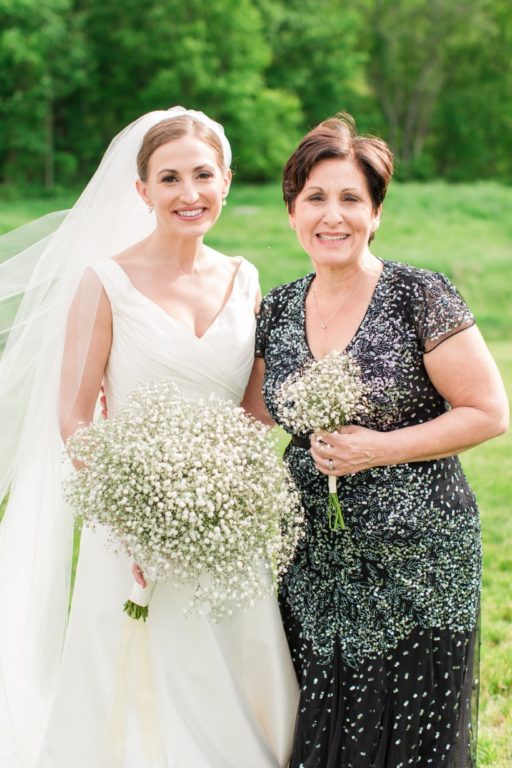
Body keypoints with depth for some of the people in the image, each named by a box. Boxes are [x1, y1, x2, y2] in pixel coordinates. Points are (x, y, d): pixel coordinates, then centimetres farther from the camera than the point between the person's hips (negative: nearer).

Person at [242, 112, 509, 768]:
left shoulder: (420, 297, -11)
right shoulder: (279, 309, 4)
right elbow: (255, 423, 13)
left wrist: (378, 449, -18)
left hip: (415, 567, -4)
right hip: (313, 563, 5)